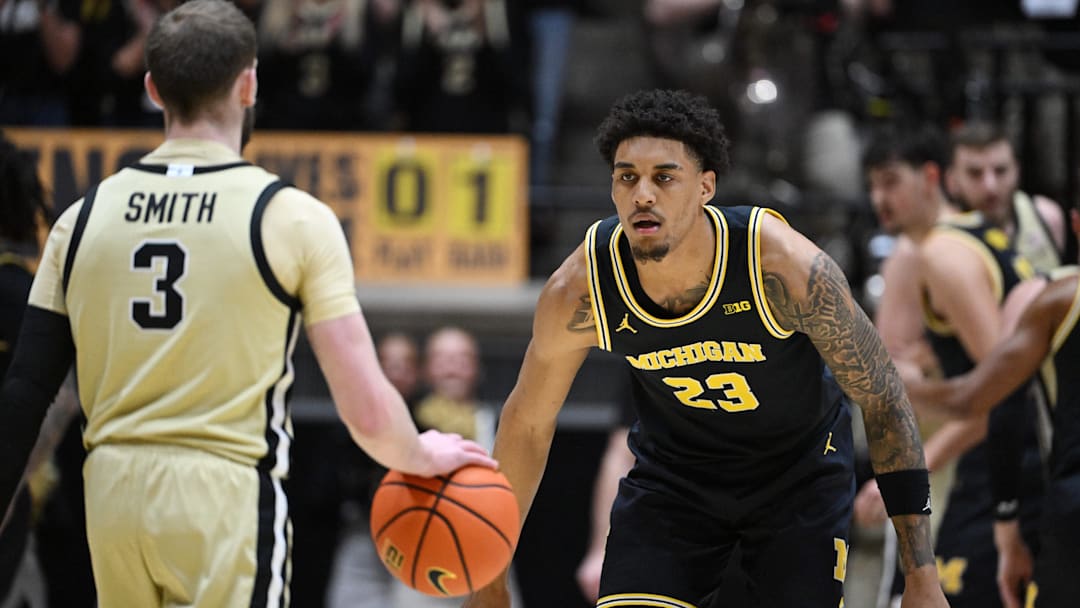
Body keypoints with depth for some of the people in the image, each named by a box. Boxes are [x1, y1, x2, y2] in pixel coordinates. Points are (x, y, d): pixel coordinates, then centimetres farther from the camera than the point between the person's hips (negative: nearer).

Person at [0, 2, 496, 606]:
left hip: (114, 490, 5)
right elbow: (367, 410, -7)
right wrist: (422, 457, 12)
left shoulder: (84, 218, 6)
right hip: (229, 493, -5)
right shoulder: (291, 217, -5)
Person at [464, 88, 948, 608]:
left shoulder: (783, 265, -31)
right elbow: (527, 423, -6)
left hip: (800, 471, -1)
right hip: (673, 472, 1)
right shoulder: (578, 292, -24)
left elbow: (882, 398, -19)